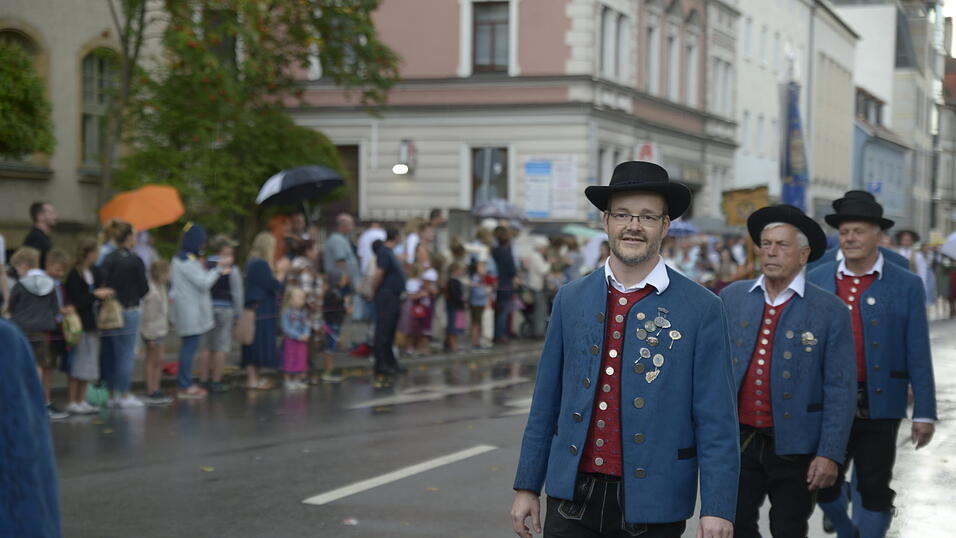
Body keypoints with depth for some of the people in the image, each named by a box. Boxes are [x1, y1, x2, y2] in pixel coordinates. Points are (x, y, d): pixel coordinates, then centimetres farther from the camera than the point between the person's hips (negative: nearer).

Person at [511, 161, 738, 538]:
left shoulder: (701, 309, -4)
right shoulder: (570, 299, 7)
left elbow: (717, 422, -7)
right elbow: (546, 403, 10)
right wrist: (526, 486, 9)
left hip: (651, 505, -2)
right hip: (573, 494, 3)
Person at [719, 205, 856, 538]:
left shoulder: (830, 311, -4)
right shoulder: (731, 298, 5)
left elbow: (840, 390, -6)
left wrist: (830, 454, -11)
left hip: (795, 447, -2)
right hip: (738, 443, 2)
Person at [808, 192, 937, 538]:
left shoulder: (906, 286, -1)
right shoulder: (816, 282, 4)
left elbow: (918, 355, -2)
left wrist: (924, 412, -5)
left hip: (879, 405, -2)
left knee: (874, 490, 5)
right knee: (824, 484, 9)